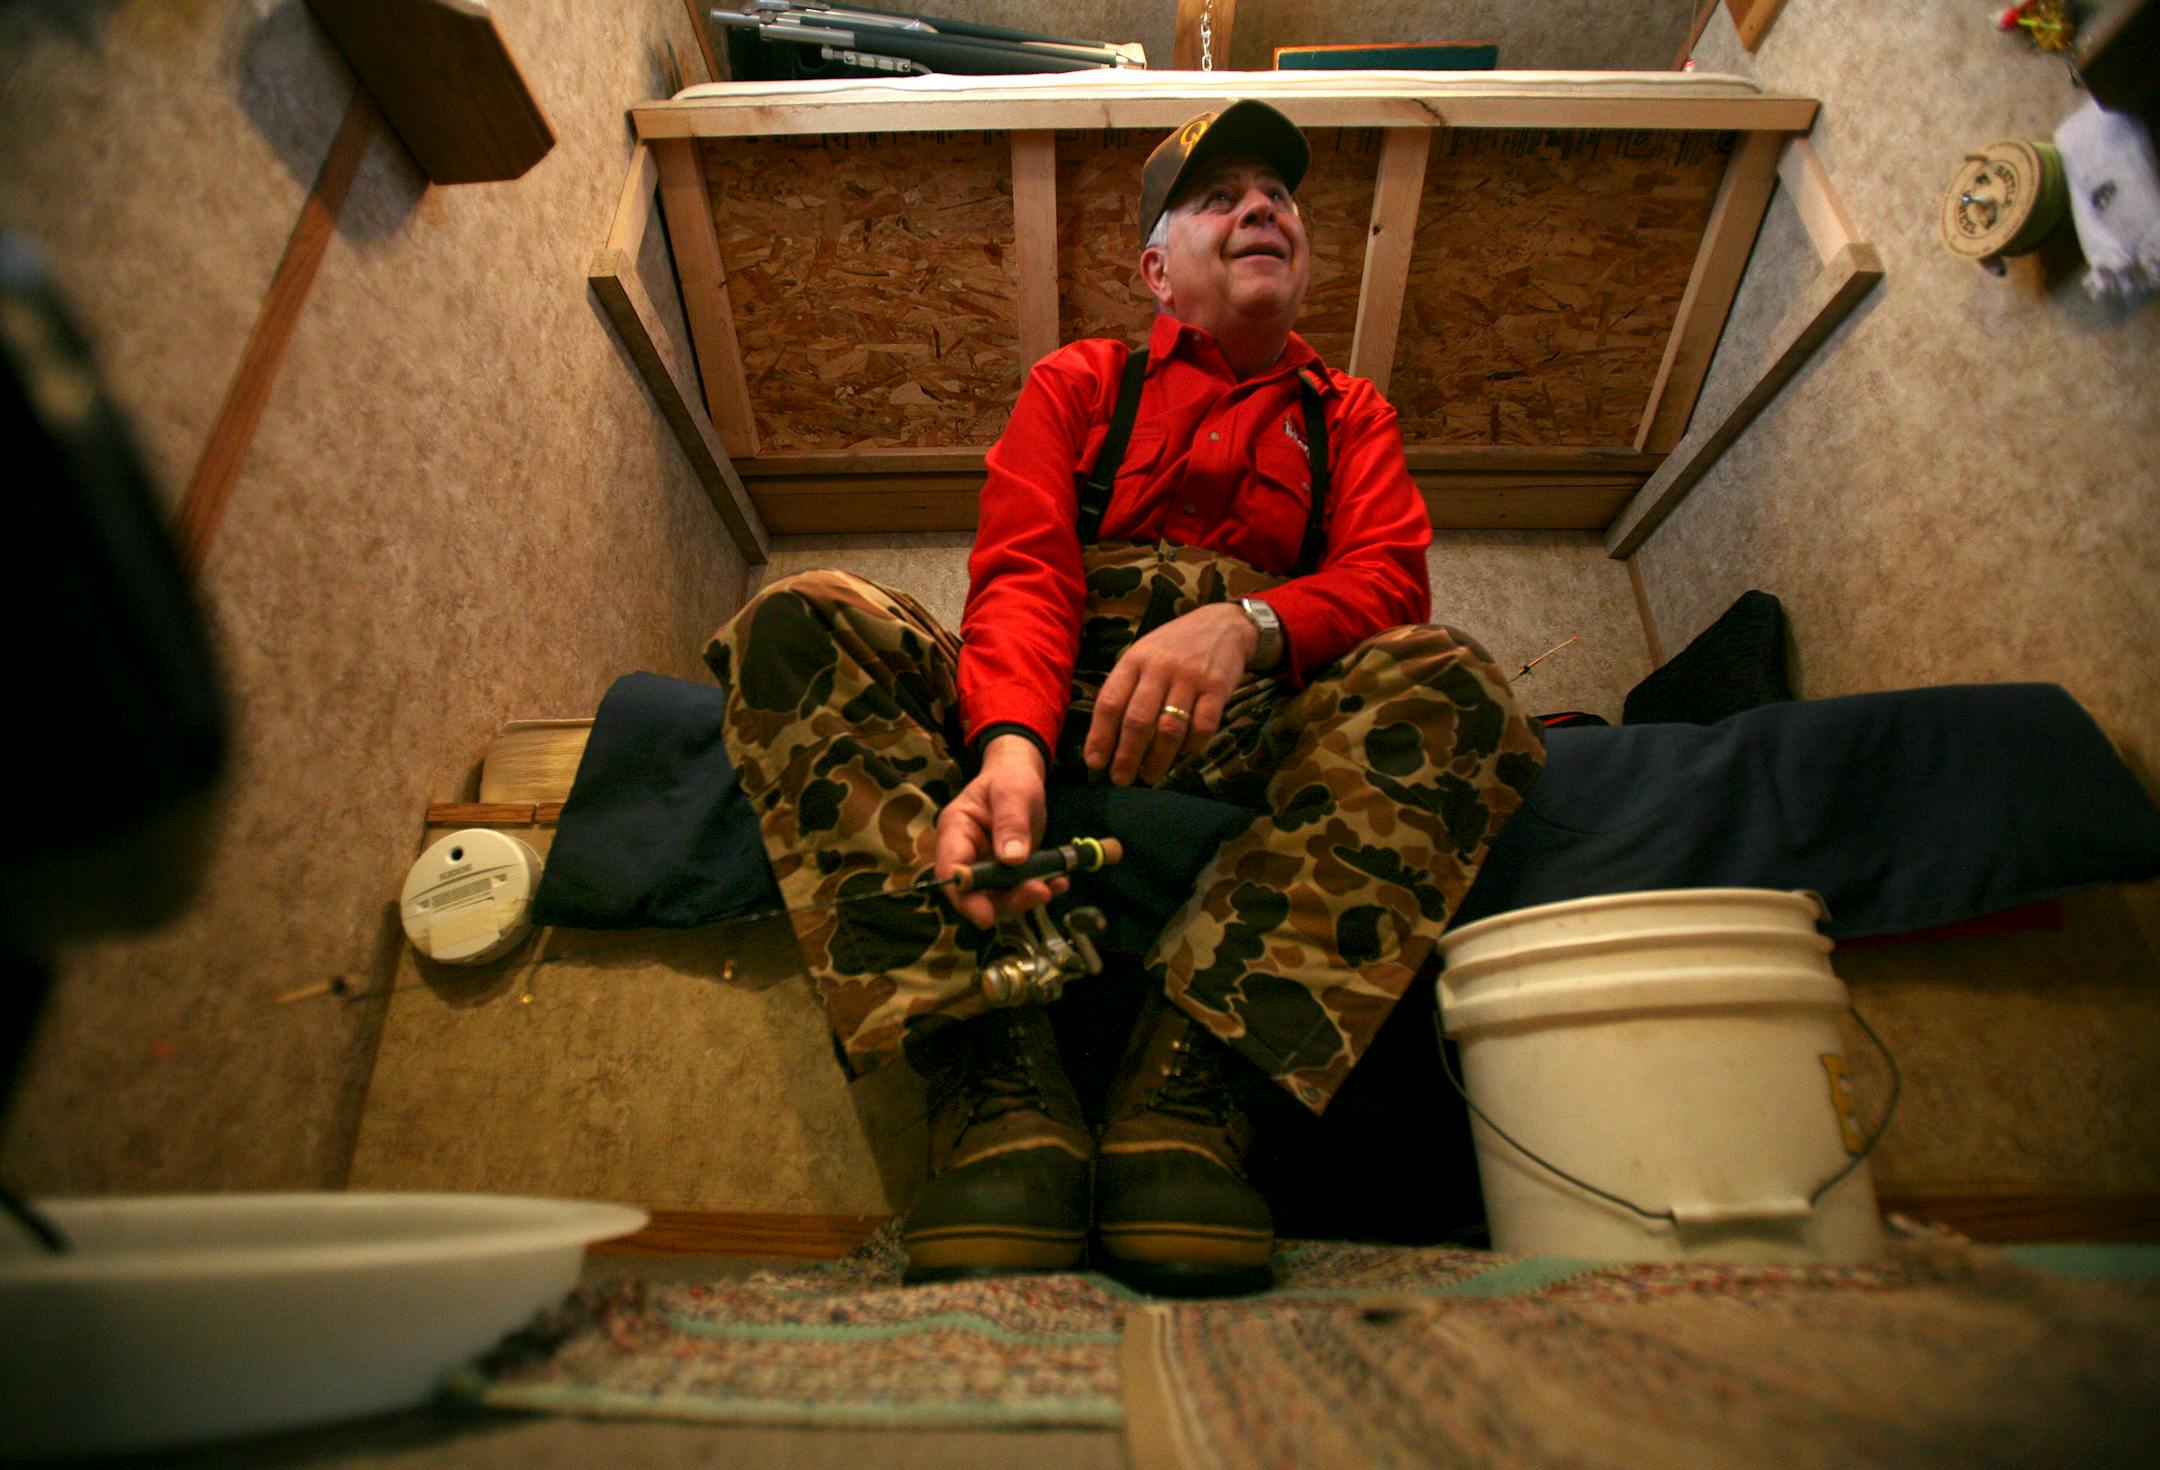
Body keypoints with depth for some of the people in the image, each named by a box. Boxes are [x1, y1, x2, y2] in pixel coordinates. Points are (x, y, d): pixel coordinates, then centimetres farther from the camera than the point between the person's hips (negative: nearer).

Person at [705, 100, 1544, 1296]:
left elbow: (1389, 577, 3)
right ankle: (998, 1089, -35)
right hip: (1058, 706, 0)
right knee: (797, 622, -21)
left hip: (1259, 722, 1)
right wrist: (1008, 744, -23)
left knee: (1448, 680, -26)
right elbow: (1020, 570, 1)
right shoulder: (1077, 384, 19)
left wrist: (1245, 624, -22)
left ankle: (1185, 1078, -34)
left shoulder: (1348, 416, 23)